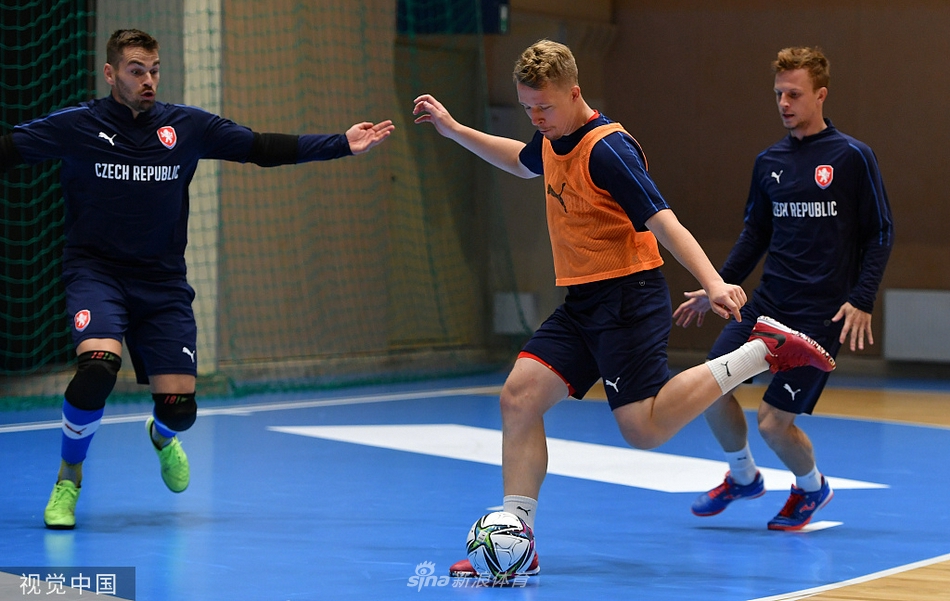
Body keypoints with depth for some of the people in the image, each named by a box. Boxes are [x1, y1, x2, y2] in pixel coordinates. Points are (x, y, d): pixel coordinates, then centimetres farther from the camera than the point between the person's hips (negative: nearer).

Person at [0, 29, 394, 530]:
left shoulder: (187, 126, 0)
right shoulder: (76, 126, -7)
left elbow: (262, 148, 4)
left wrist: (343, 145, -1)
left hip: (162, 281, 3)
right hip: (95, 271, -3)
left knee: (178, 404, -4)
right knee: (99, 364, -30)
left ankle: (161, 436, 39)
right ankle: (68, 479, -4)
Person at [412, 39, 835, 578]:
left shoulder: (607, 149, -18)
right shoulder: (553, 141, 9)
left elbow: (663, 221, -25)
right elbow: (521, 160, 36)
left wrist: (713, 282, -36)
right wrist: (454, 129, 32)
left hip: (628, 298, -8)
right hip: (581, 303, 8)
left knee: (645, 429, -14)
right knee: (520, 395, -5)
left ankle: (762, 352, -2)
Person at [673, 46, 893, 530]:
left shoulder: (852, 157, -5)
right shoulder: (768, 162, 9)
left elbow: (880, 232, -3)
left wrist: (862, 300, -12)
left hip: (822, 313, -5)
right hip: (767, 303, 5)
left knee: (774, 423, -9)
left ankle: (811, 488, 24)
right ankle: (743, 477, 20)